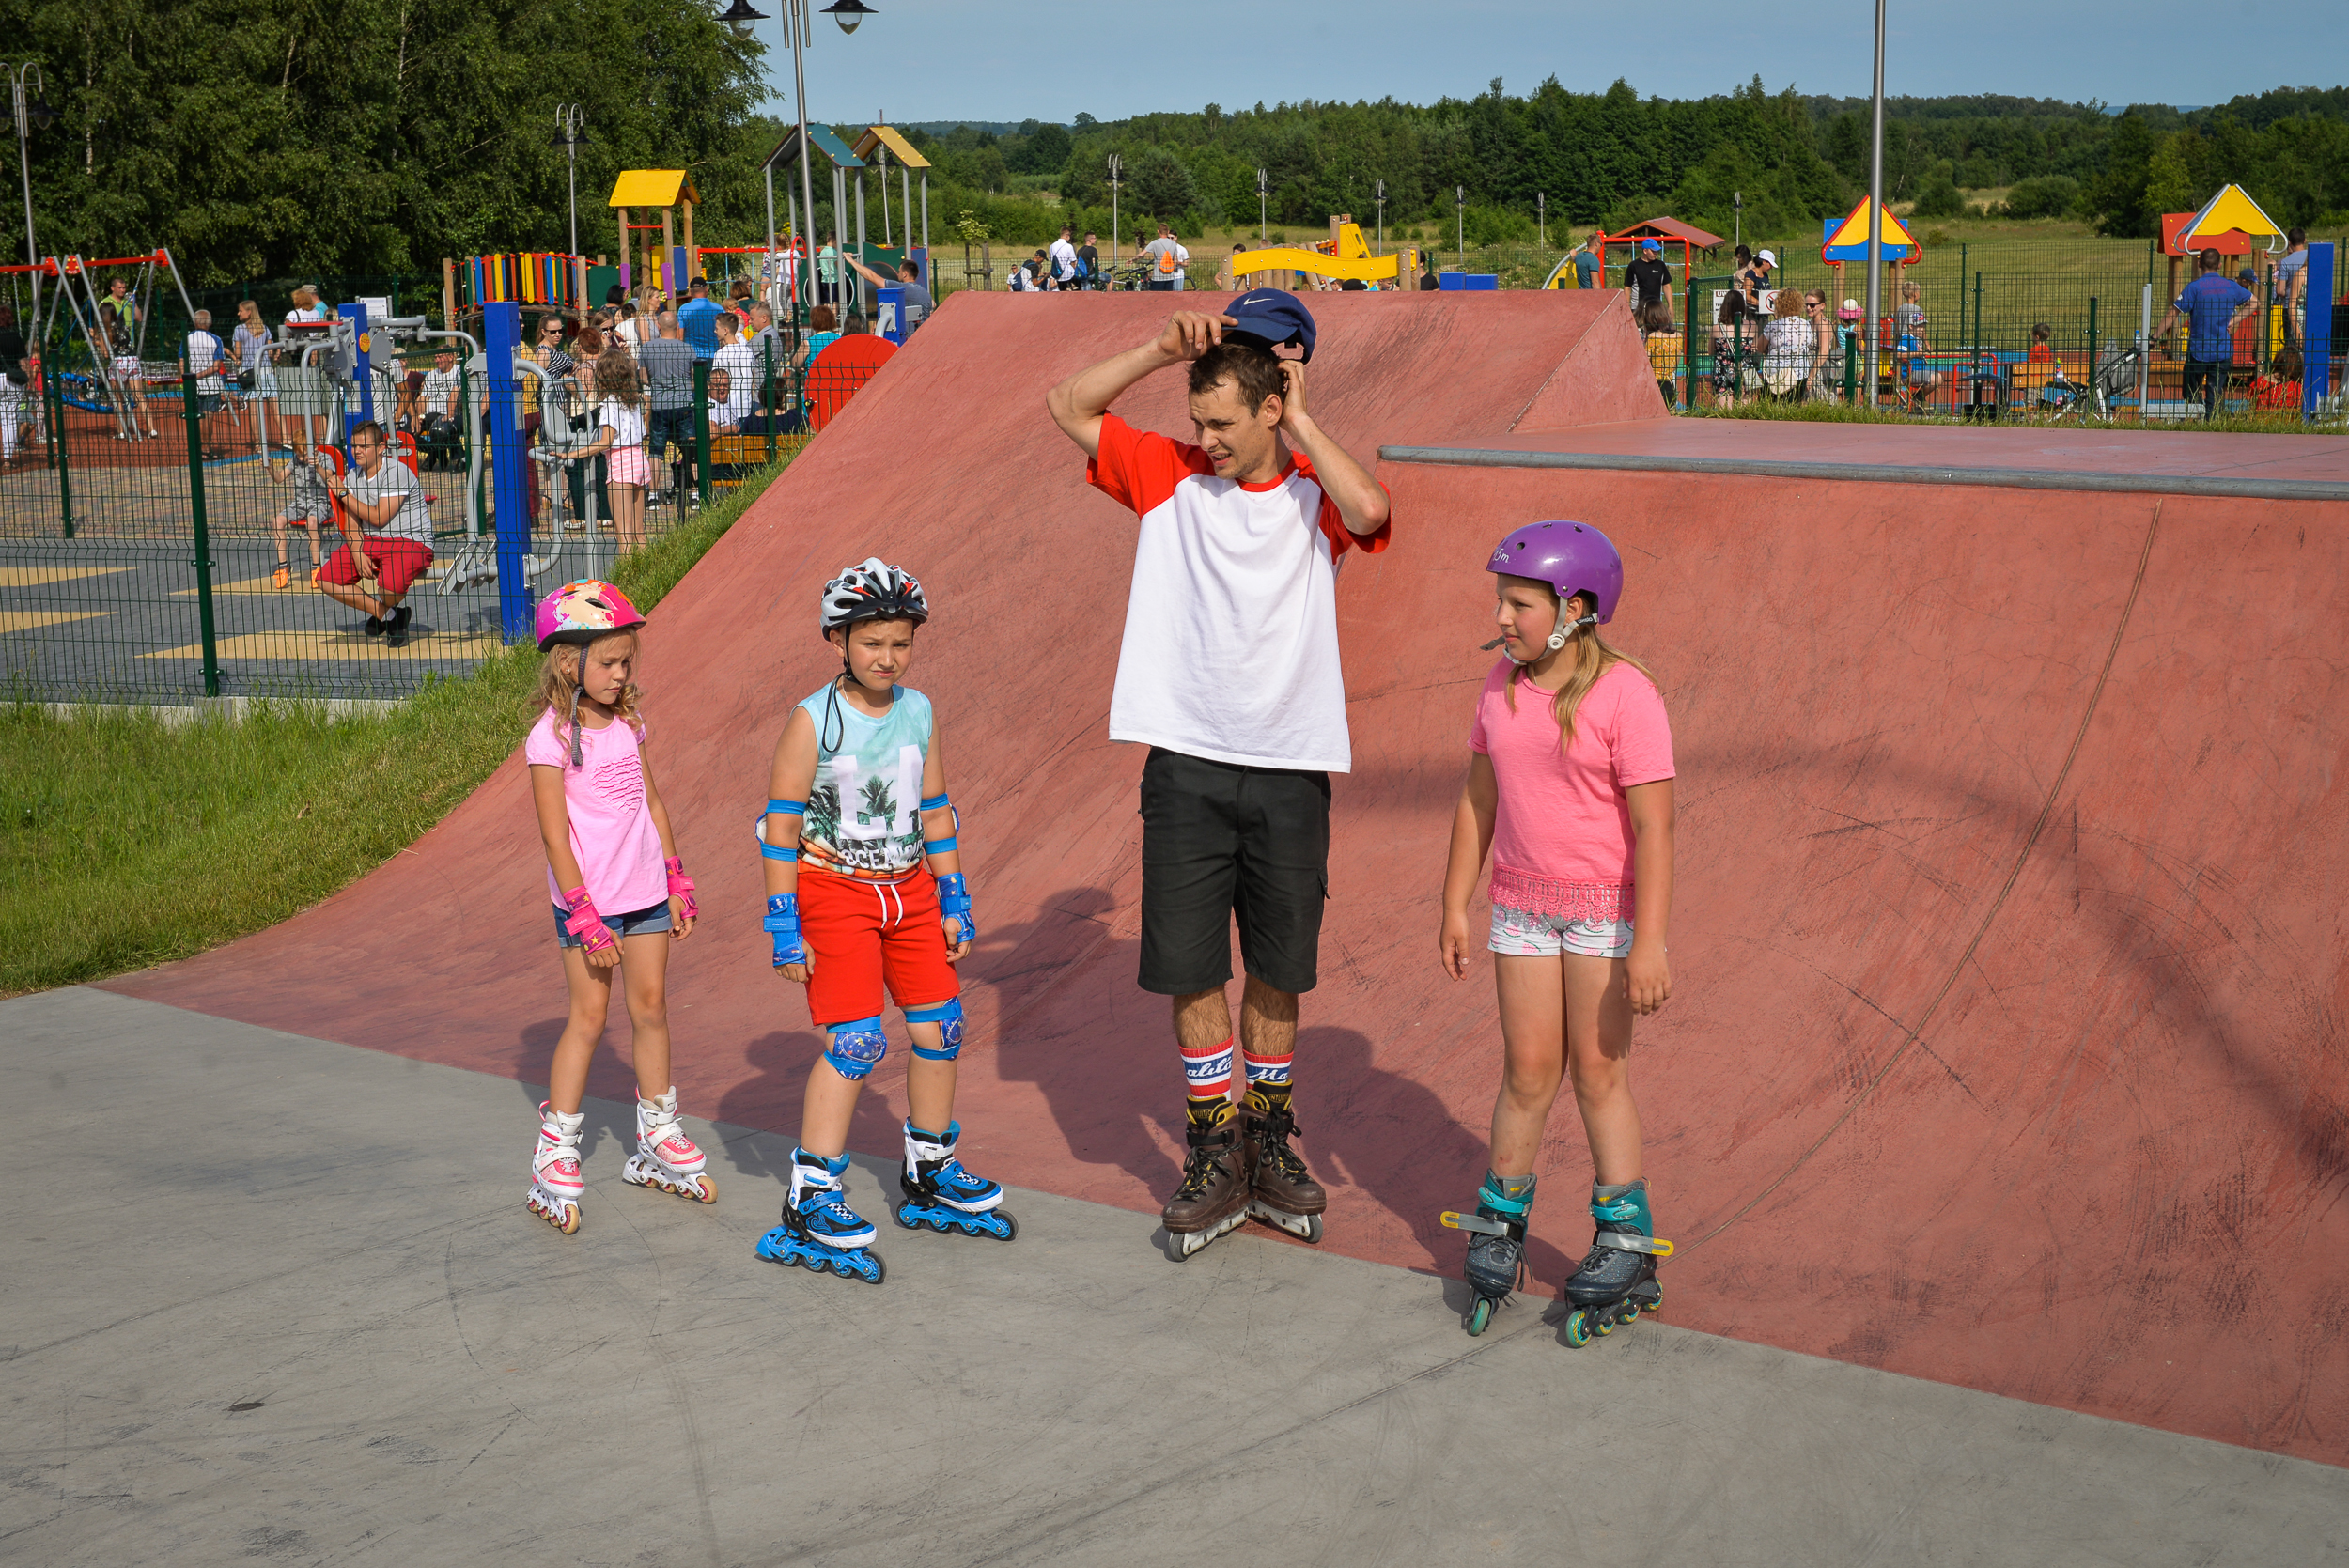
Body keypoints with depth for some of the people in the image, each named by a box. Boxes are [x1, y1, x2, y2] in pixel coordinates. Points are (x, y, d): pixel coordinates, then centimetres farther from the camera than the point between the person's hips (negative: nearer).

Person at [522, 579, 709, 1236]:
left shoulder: (627, 721, 7)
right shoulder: (550, 738, -13)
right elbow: (555, 833, -14)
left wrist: (678, 884, 13)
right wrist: (585, 917, -16)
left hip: (647, 892, 6)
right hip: (588, 900, -6)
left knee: (651, 1008, 11)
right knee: (589, 1017, -3)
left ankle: (657, 1141, 23)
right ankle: (554, 1158, 6)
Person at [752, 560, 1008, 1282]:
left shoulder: (920, 713, 4)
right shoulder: (814, 720, -12)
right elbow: (781, 825, -10)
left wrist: (954, 900, 11)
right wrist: (785, 928, -12)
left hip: (910, 891, 6)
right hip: (834, 895, -6)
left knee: (939, 1030, 8)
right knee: (858, 1042, -14)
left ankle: (930, 1176, 27)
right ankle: (809, 1204, -7)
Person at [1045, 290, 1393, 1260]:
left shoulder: (1316, 493, 0)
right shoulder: (1170, 476, 4)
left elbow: (1371, 511, -23)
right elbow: (1066, 407, 2)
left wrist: (1301, 424, -11)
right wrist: (1164, 350, -8)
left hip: (1290, 770, -1)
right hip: (1186, 766, 1)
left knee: (1279, 969, 11)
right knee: (1190, 970, 4)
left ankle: (1269, 1143, 28)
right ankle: (1215, 1157, 17)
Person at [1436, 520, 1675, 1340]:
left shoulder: (1623, 694, -16)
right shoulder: (1503, 685, 2)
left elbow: (1654, 825, -18)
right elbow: (1478, 797, 10)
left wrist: (1649, 943, -21)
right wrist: (1455, 905, 10)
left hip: (1608, 904, -4)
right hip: (1524, 903, 4)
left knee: (1599, 1067, 1)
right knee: (1529, 1067, 6)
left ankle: (1625, 1245, 12)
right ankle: (1497, 1231, 19)